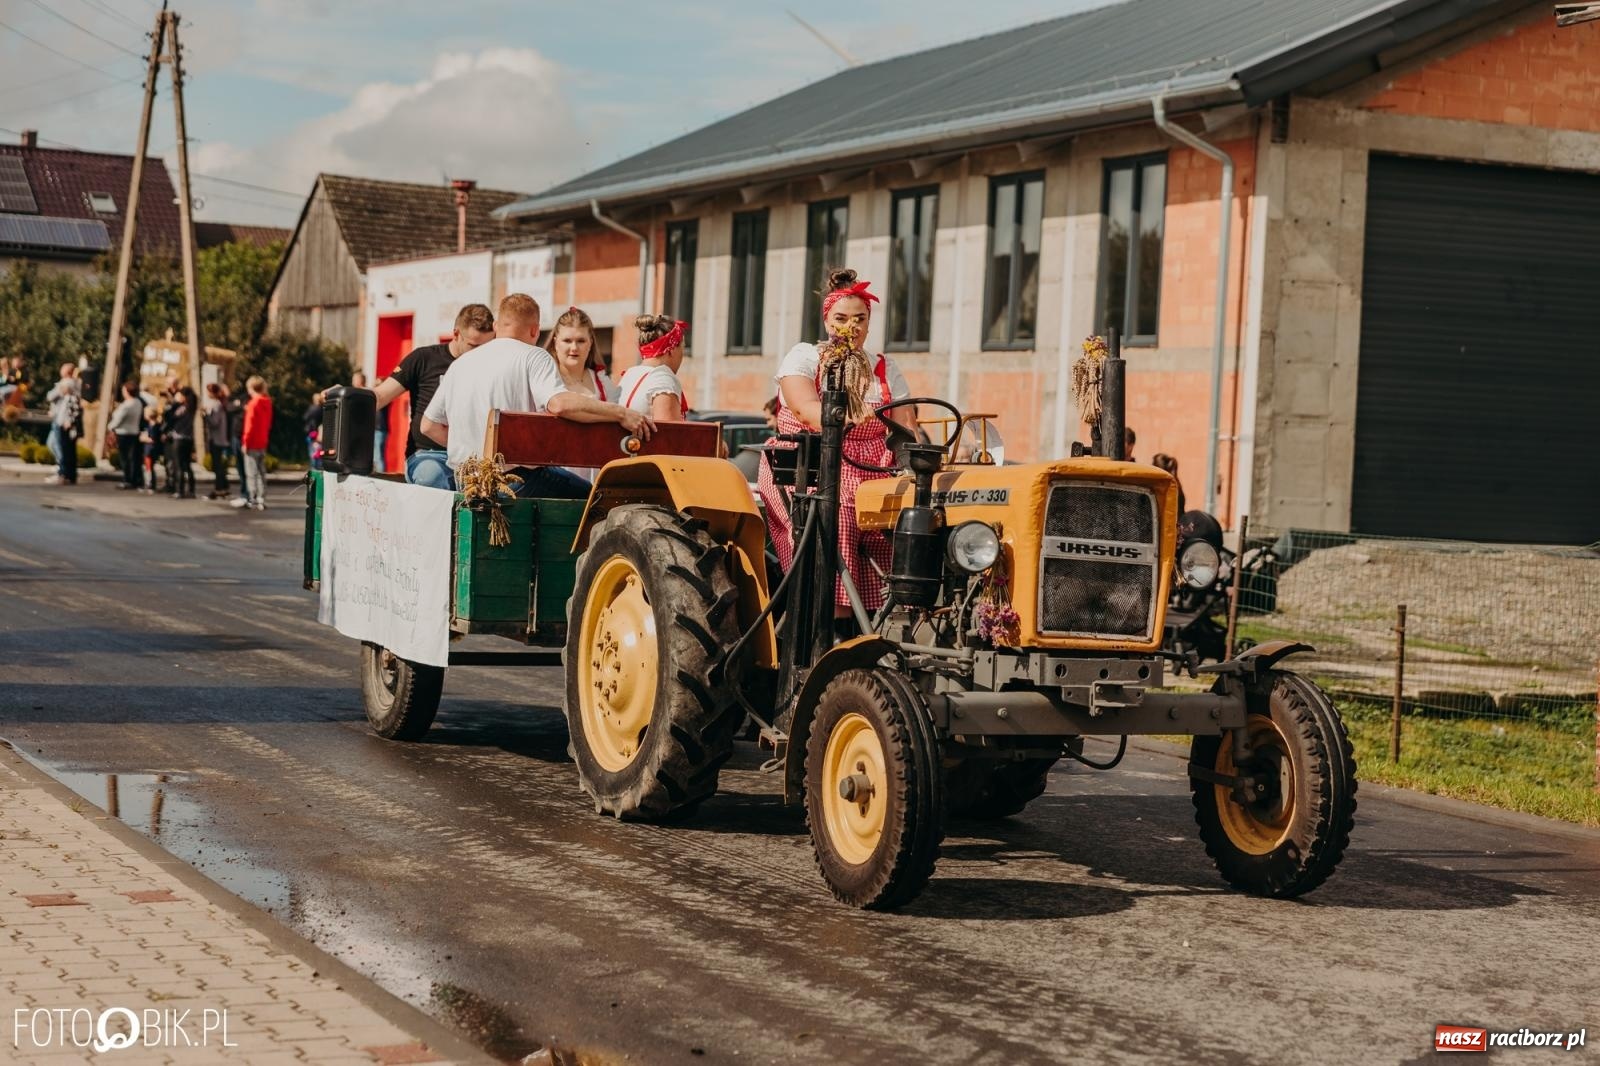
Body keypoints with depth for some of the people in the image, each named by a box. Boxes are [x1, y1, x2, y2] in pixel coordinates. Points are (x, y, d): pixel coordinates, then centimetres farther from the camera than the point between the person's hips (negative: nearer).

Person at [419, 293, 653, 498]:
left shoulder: (460, 363, 15)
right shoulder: (533, 357, -3)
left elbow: (429, 425, 16)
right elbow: (559, 404, -22)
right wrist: (621, 414, -18)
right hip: (516, 477, -6)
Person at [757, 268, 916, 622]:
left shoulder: (886, 370, 18)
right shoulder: (803, 358, 7)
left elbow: (907, 429, 9)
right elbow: (806, 408, -12)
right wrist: (849, 423, -32)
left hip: (870, 479, 4)